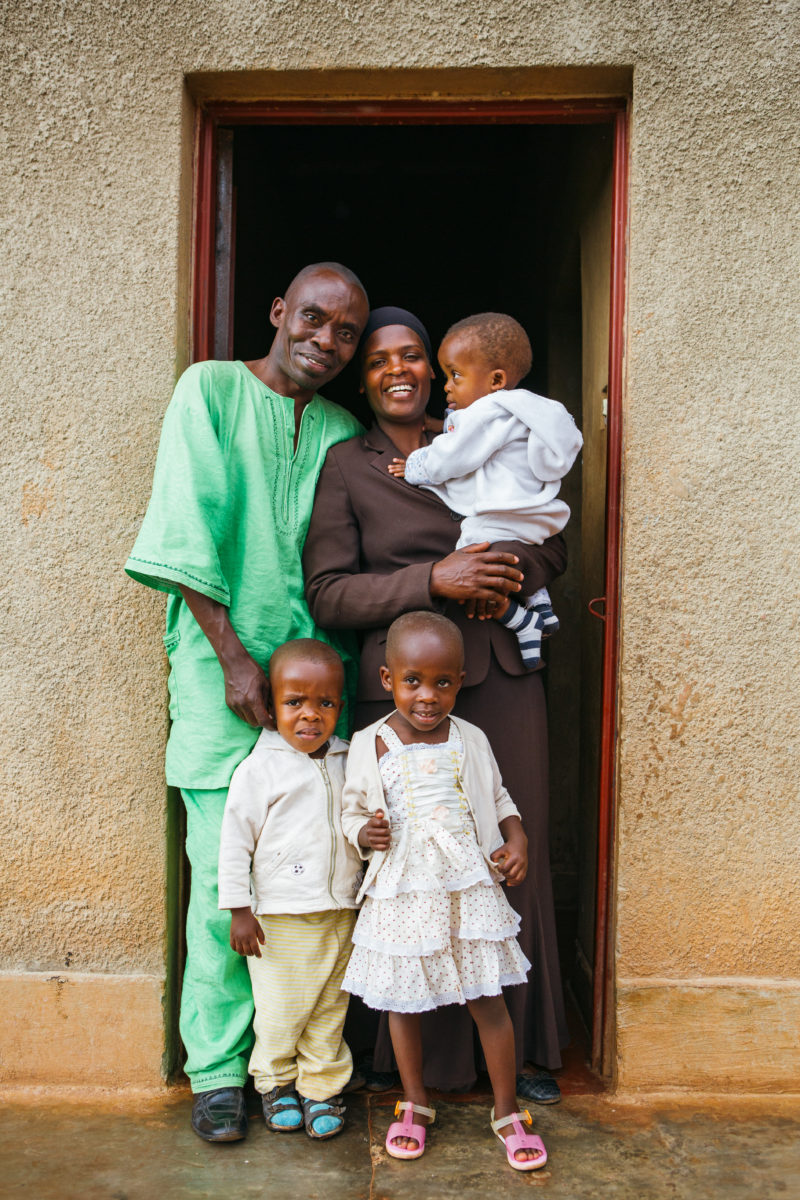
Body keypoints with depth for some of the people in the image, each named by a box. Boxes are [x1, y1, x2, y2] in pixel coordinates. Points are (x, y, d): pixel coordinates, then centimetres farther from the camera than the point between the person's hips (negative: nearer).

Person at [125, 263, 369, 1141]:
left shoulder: (343, 432, 13)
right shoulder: (210, 390, 2)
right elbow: (188, 532, -6)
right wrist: (234, 657, -11)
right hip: (222, 659, -3)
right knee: (224, 866, -2)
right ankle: (217, 1066, 13)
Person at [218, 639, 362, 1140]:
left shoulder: (348, 762, 4)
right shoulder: (259, 769, -10)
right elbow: (235, 841, -8)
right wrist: (239, 910, -9)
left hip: (340, 915, 4)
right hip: (279, 918, -4)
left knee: (330, 1010, 13)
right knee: (280, 1011, 7)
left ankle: (322, 1087, 30)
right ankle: (277, 1083, 30)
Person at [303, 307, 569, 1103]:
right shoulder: (346, 466, 4)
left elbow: (552, 543, 15)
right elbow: (327, 595, -5)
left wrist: (511, 570, -8)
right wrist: (434, 580, -16)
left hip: (501, 677, 4)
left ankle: (520, 1045, 24)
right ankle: (412, 1049, 20)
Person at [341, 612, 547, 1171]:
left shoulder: (471, 741, 1)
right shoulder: (371, 746, -4)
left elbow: (499, 800, 13)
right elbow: (353, 811, 6)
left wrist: (517, 841, -4)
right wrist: (365, 833, -16)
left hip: (469, 889, 1)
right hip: (401, 894, 0)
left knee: (489, 1001, 6)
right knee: (403, 1003, 13)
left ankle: (507, 1111, 25)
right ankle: (415, 1103, 35)